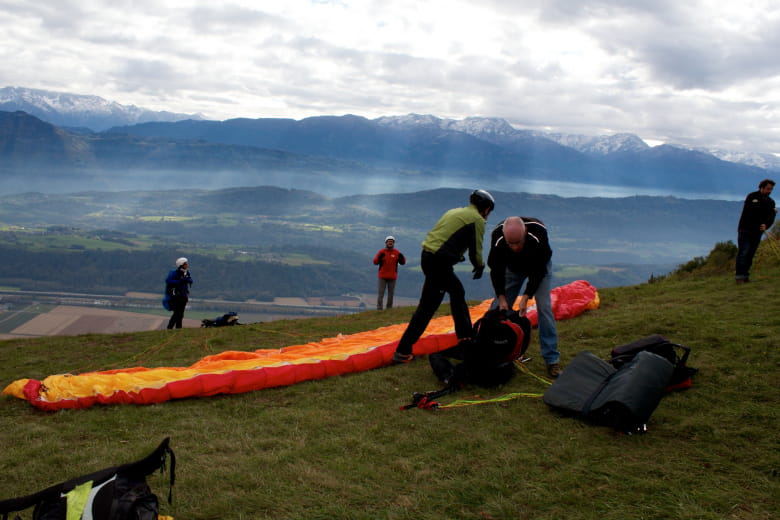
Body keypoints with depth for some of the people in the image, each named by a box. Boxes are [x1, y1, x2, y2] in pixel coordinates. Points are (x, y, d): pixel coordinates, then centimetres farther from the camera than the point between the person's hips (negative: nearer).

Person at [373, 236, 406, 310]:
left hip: (392, 277, 1)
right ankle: (379, 309, 0)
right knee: (380, 293, -3)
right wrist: (379, 257, -22)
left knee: (391, 293, 2)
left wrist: (402, 258, -18)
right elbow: (375, 262, -3)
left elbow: (403, 263, 3)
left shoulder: (397, 252, 3)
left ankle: (389, 308, 10)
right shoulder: (381, 252, 0)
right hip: (382, 276, -1)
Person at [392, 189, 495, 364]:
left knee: (457, 291, 21)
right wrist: (479, 267, 15)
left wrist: (458, 256, 24)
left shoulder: (455, 212, 22)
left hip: (428, 256, 9)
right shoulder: (477, 220, -2)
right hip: (439, 262, -9)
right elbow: (476, 250, -3)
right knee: (427, 306, -2)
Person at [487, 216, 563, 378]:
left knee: (544, 307, -13)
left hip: (539, 265, -2)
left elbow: (539, 270, -29)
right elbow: (496, 270, -21)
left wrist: (525, 297, -31)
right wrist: (501, 297, -25)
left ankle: (551, 359, -7)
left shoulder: (538, 234, -39)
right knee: (499, 307, -2)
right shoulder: (497, 237, -34)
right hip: (512, 267, 2)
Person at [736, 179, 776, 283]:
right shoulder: (752, 197, -4)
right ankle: (740, 276, -12)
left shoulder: (771, 202, 10)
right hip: (745, 230, -5)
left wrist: (766, 225, -25)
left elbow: (771, 218, -2)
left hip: (757, 232, 5)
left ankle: (745, 275, 9)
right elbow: (750, 209, -21)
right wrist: (770, 210, -14)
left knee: (750, 254, 4)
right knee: (743, 253, -11)